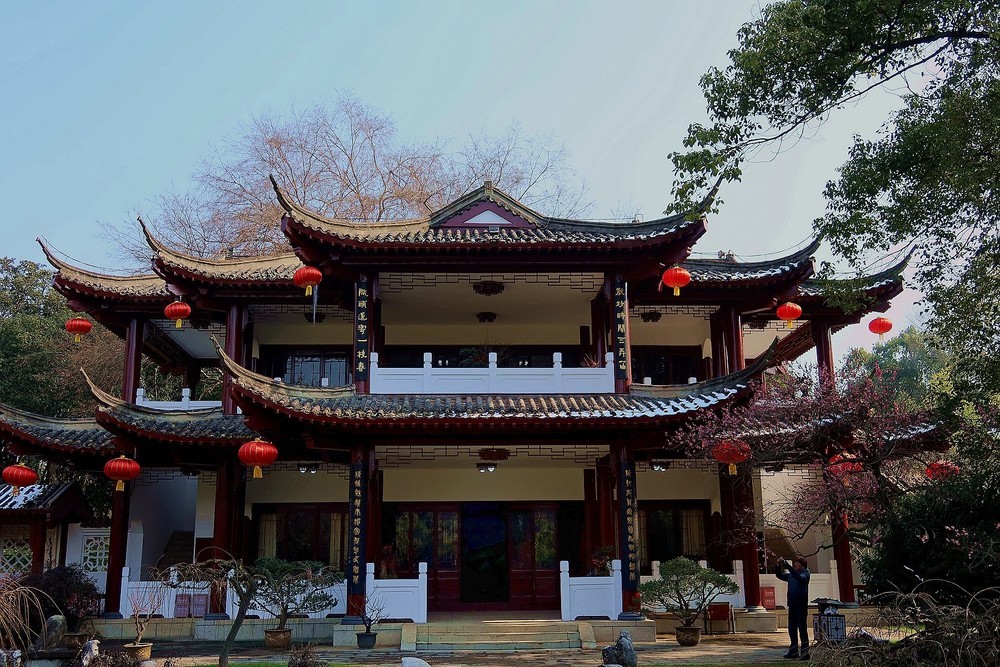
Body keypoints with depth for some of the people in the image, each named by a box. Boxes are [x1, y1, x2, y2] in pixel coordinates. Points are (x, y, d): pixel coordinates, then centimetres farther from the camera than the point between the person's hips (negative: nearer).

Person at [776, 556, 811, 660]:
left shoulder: (805, 573, -6)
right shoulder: (791, 575, 14)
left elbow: (800, 578, -27)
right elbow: (779, 575, 20)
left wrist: (788, 567, -34)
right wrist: (779, 566, 1)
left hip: (801, 605, -7)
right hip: (792, 604, 7)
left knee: (802, 629, -5)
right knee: (792, 629, 11)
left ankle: (805, 652, -1)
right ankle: (793, 651, 19)